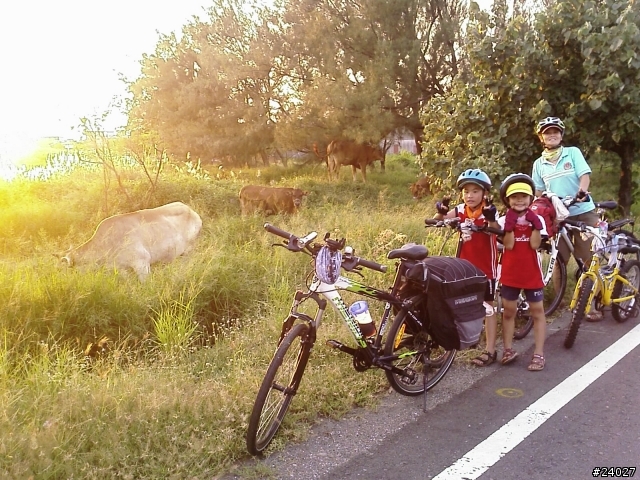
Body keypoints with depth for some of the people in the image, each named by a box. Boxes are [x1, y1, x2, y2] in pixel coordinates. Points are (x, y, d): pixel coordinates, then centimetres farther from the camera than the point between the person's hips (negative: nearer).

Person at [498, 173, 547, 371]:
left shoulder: (537, 219, -2)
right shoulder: (504, 220, -3)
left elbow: (535, 244, -15)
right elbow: (508, 245, -15)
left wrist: (535, 224, -20)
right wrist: (510, 224, -21)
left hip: (532, 273, 0)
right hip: (510, 274, 1)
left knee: (537, 312, 5)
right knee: (508, 312, 9)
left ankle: (539, 354, 12)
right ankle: (508, 350, 21)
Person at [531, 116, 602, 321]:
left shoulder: (573, 152, 2)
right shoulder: (539, 164, 10)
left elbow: (585, 175, -10)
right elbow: (538, 191, 14)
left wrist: (582, 191, -29)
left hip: (583, 212, -2)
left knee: (590, 260, 1)